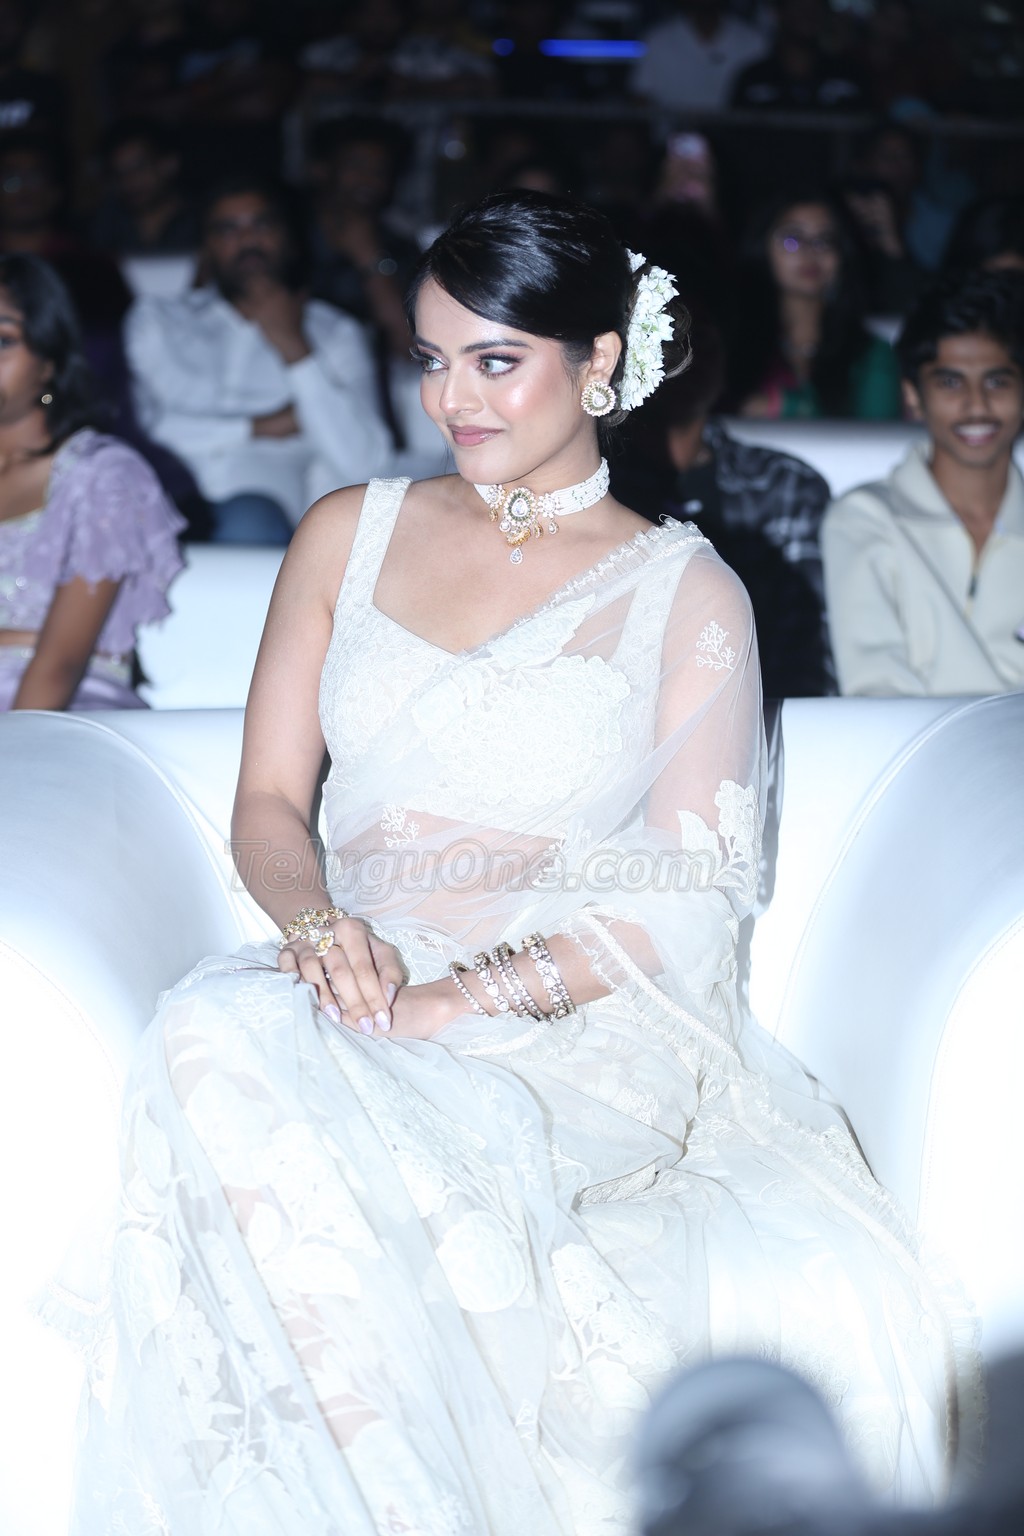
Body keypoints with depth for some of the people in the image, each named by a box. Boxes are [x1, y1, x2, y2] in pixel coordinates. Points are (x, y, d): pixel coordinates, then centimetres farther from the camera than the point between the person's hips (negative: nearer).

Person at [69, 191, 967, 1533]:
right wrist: (319, 924, -10)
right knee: (218, 1045, -35)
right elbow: (269, 800, 14)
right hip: (360, 998, 2)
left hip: (578, 1027, -2)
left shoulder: (686, 592, 7)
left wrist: (475, 994, -16)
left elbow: (683, 899, -1)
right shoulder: (349, 534, 16)